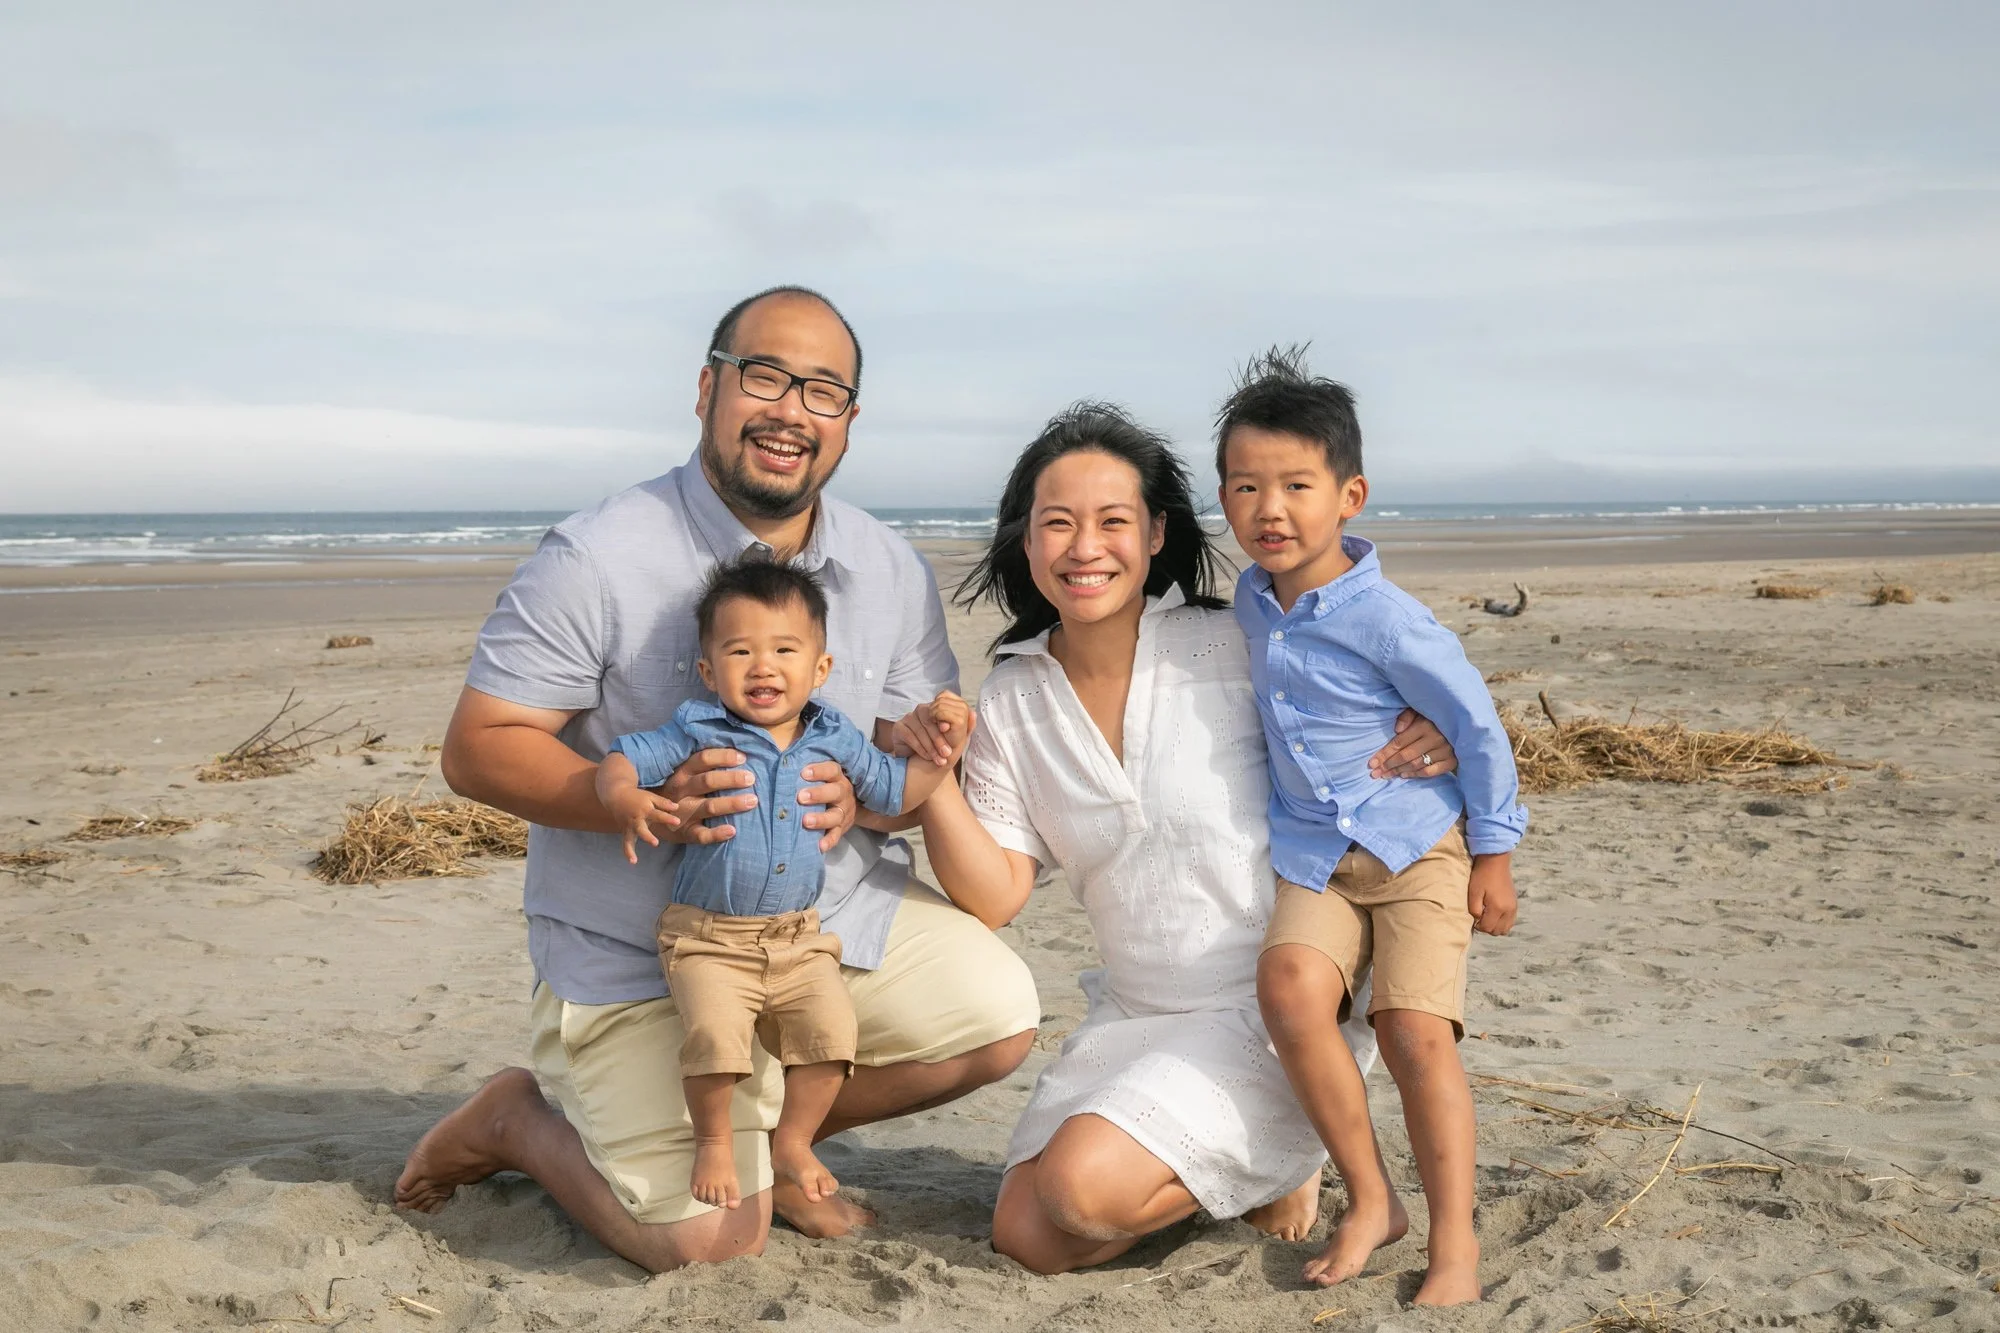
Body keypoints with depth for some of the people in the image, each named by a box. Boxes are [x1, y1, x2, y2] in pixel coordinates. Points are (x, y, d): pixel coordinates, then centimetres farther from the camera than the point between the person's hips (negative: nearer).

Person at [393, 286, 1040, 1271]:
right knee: (711, 1239, -15)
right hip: (638, 956, -5)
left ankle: (775, 1129, 15)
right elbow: (476, 749, -15)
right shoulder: (596, 559, -16)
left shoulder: (892, 572, 0)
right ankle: (518, 1121, 16)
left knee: (997, 1013, -8)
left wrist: (864, 797, -19)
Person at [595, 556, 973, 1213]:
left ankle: (793, 1142, 11)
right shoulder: (696, 732, -5)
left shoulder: (835, 739, 5)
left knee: (831, 1029, -13)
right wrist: (626, 799, -30)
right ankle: (714, 1142, 3)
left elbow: (896, 790, 16)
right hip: (708, 939, -3)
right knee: (714, 1033, -24)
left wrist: (943, 746, 2)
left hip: (799, 938, 3)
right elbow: (620, 761, -7)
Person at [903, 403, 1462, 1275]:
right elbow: (994, 895, 0)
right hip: (1134, 1018, 6)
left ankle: (1280, 1156, 7)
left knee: (1085, 1187, -23)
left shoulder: (1236, 648, -12)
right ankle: (1240, 1154, 20)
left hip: (1276, 1010, -5)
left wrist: (1433, 737, -23)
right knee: (1028, 1240, -3)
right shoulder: (1011, 702, 2)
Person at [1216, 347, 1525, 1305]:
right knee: (1289, 984, -23)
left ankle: (1454, 1241, -1)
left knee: (1416, 1029, -15)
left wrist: (1492, 855, -4)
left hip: (1419, 847, -4)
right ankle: (1368, 1200, -8)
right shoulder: (1252, 600, 2)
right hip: (1311, 854, 4)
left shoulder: (1385, 619, -17)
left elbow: (1477, 725, -8)